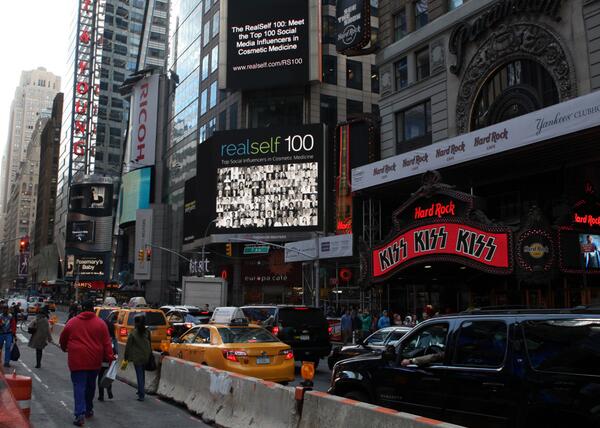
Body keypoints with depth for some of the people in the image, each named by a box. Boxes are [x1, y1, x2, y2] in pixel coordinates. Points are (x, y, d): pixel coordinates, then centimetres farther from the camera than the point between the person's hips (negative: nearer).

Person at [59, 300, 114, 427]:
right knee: (90, 385, 18)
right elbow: (106, 342, -3)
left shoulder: (72, 322, 2)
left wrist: (64, 348, 33)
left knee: (79, 386, -2)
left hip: (77, 360, -2)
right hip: (94, 361, 2)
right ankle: (89, 410, 31)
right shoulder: (100, 323, 1)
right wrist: (109, 357, 1)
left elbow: (63, 339, 13)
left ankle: (80, 414, -14)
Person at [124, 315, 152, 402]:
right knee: (142, 374, 20)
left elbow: (128, 346, -8)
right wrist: (149, 354, 18)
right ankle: (141, 391, 31)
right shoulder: (147, 332, 0)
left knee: (139, 375, -1)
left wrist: (126, 357, 0)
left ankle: (141, 395, -3)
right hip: (145, 357, 5)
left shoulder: (133, 333, -12)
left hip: (137, 357, -4)